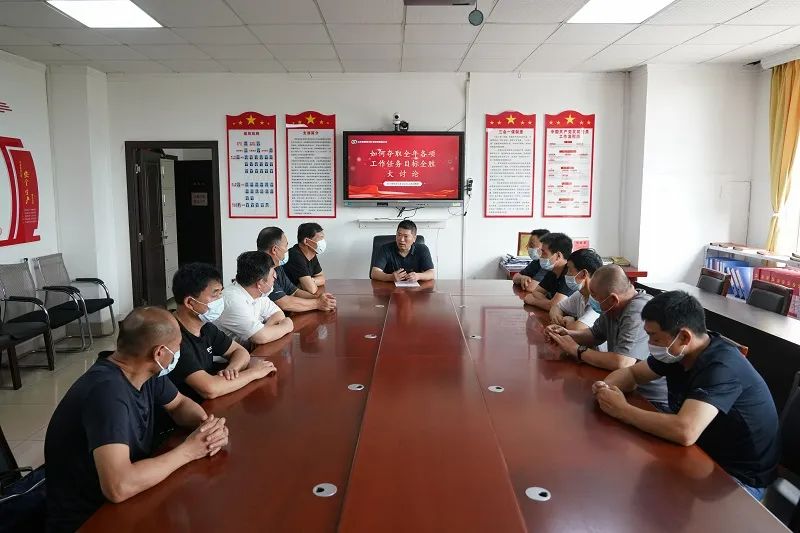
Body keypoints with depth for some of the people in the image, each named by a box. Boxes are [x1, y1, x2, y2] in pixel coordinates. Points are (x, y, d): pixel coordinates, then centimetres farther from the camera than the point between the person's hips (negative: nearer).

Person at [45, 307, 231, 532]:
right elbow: (119, 487, -38)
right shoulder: (107, 390, -30)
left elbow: (180, 404, 11)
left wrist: (208, 423, -11)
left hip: (129, 500, 7)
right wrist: (187, 450, -25)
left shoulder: (144, 372, -6)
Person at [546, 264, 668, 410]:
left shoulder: (639, 313, -26)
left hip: (654, 403, -8)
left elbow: (621, 363, -33)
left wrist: (577, 350, -20)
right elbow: (595, 334, 19)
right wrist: (567, 334, -1)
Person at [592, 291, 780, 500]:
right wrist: (606, 387, -15)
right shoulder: (676, 352, -5)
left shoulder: (722, 367, -30)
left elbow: (684, 432, -43)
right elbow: (631, 373, 8)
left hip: (738, 477, -8)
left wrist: (622, 410, -30)